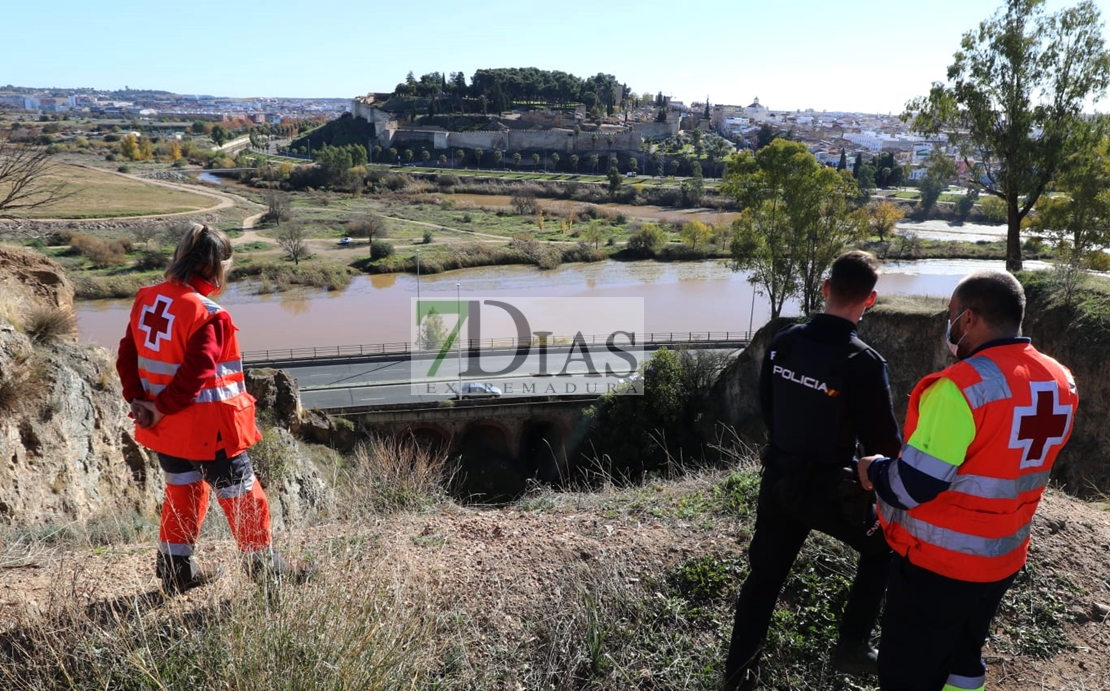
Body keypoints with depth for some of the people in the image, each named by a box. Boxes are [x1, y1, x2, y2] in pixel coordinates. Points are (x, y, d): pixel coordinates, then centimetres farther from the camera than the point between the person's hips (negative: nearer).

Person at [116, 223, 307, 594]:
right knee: (241, 494, 8)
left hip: (165, 426, 8)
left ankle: (175, 569, 33)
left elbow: (127, 357, 6)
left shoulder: (146, 299, 2)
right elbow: (194, 376, -26)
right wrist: (161, 408, -14)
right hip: (207, 429, -8)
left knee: (182, 491, 24)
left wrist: (138, 400, 4)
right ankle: (264, 566, 22)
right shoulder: (207, 315, -22)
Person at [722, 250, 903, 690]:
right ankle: (851, 648, 28)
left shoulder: (782, 343, -5)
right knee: (882, 547, 23)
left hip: (777, 479, 5)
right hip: (828, 488, -5)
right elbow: (883, 441, -16)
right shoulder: (863, 362, -22)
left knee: (765, 573, 18)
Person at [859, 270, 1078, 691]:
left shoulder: (961, 387, -26)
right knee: (964, 657, 26)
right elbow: (1004, 465, 11)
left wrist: (873, 469, -7)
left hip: (937, 561, -7)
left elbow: (911, 486, -26)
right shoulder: (1060, 383, 0)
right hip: (1003, 557, 8)